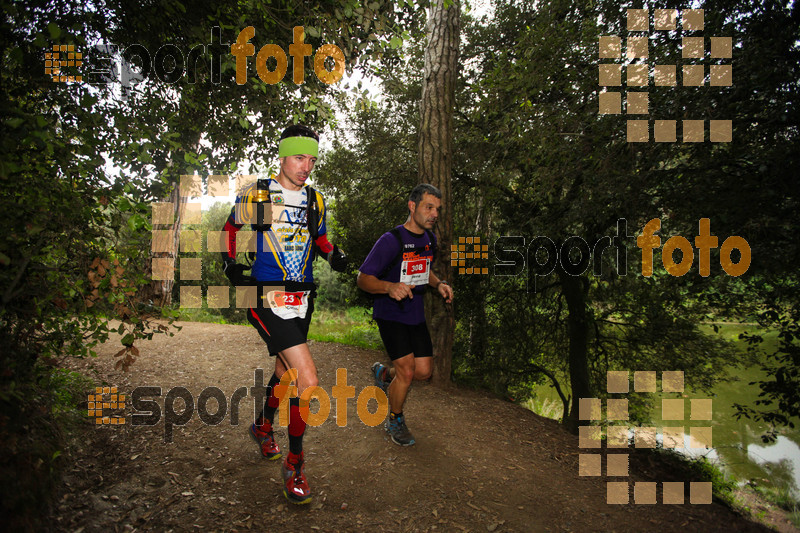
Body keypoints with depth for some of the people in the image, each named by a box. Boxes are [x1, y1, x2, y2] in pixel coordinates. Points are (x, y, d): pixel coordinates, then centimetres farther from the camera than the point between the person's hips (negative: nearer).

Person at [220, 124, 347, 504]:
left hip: (302, 299, 6)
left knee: (285, 372, 22)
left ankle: (263, 427, 52)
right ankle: (295, 463, 5)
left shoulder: (315, 200, 8)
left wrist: (334, 255, 1)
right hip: (267, 298, -6)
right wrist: (231, 265, -5)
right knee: (308, 382, -17)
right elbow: (231, 227, 10)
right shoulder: (255, 195, -5)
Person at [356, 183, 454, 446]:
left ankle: (384, 374, 35)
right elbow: (363, 278, -19)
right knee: (407, 371, -12)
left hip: (415, 313, 7)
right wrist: (390, 287, -38)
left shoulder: (430, 238, 4)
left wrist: (439, 284, 0)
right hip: (390, 313, -7)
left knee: (423, 371, 4)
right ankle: (395, 421, 15)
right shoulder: (391, 240, -20)